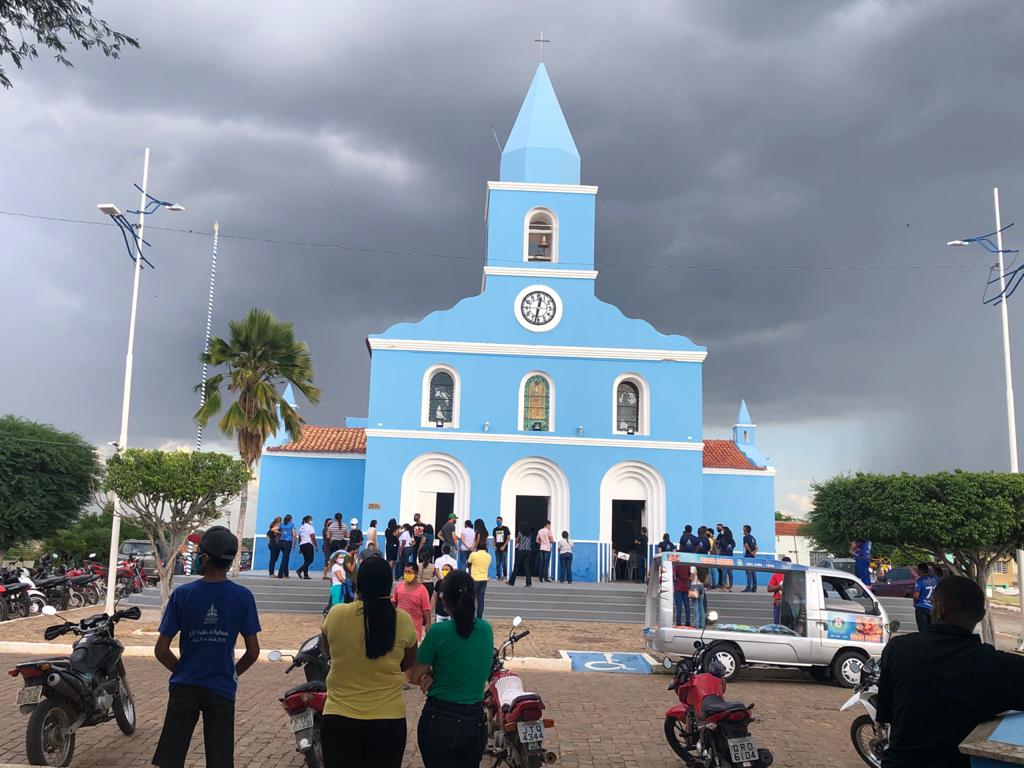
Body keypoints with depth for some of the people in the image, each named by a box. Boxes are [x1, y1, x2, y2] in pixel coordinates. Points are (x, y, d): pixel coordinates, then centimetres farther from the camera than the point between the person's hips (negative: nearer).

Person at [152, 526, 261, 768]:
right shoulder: (242, 596, -8)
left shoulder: (182, 594, -7)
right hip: (222, 689, 0)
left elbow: (161, 651, -4)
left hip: (184, 687, 0)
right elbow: (253, 652, -5)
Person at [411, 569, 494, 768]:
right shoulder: (487, 630, -2)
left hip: (439, 720, -4)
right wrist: (436, 675, -4)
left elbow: (416, 677, -8)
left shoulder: (438, 632, -17)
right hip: (475, 720, 5)